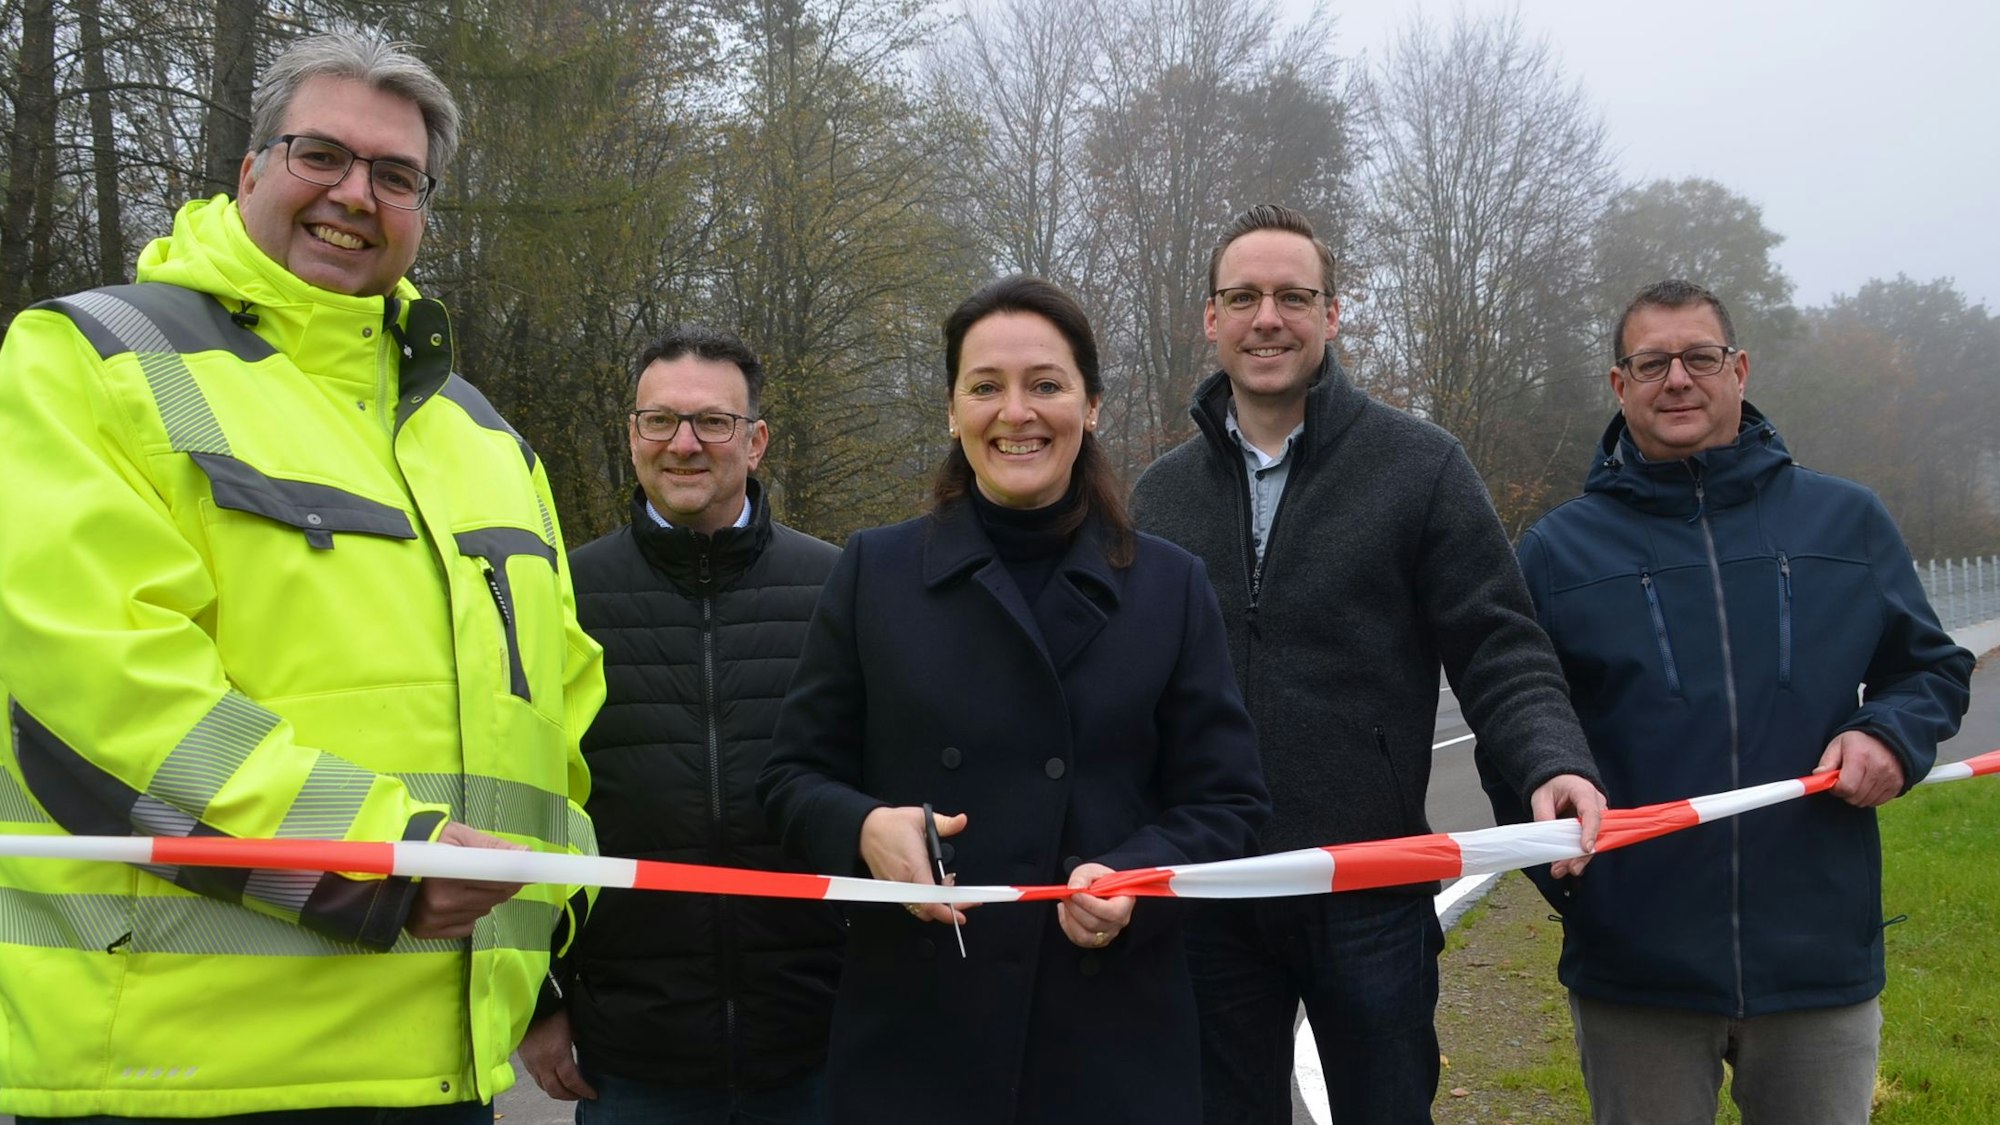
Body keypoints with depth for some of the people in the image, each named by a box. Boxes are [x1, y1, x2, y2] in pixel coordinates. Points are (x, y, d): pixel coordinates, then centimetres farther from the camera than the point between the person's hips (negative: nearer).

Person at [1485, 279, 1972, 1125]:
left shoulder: (1847, 522, 6)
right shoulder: (1558, 547, 1)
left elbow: (1932, 668, 16)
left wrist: (1892, 735, -5)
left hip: (1821, 954, 2)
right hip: (1633, 968, -1)